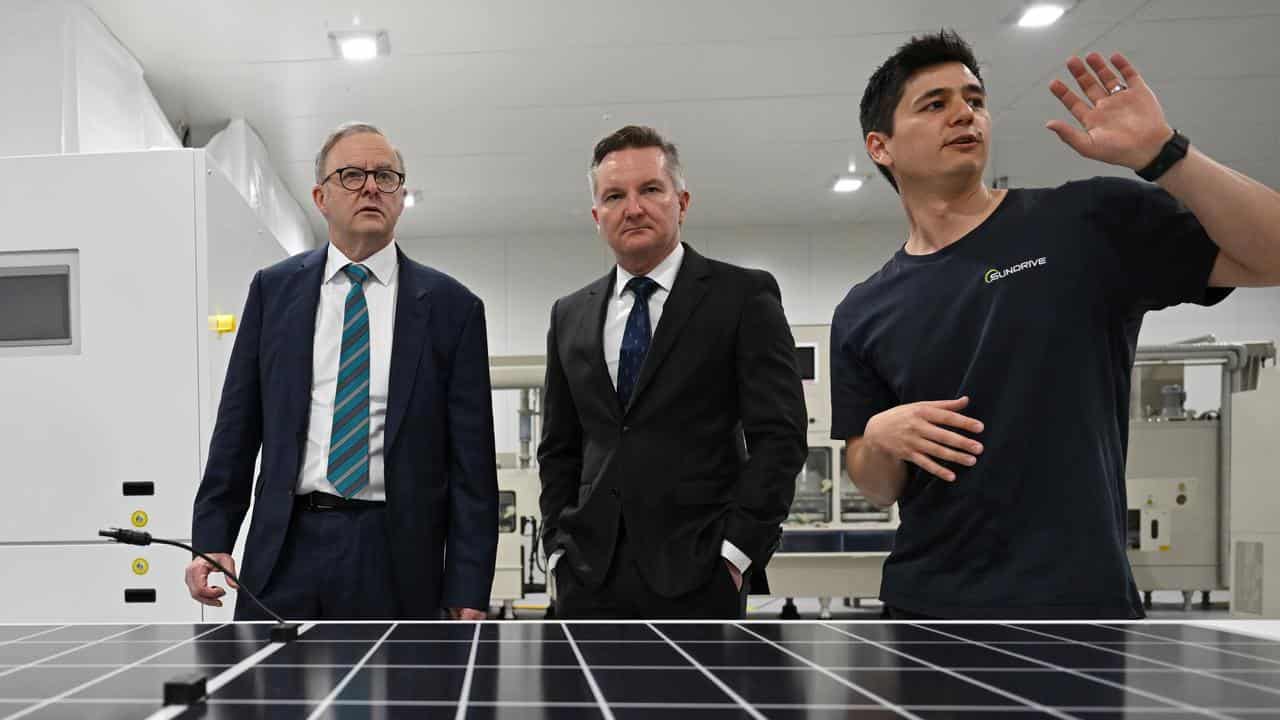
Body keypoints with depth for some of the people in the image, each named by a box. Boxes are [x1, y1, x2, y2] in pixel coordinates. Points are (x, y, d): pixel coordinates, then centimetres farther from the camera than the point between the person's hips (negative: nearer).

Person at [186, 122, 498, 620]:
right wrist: (212, 539, 2)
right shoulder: (273, 289, 8)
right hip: (286, 549, 2)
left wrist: (469, 594, -4)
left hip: (397, 559, -1)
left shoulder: (451, 306, 1)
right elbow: (237, 427, 9)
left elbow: (470, 460, -1)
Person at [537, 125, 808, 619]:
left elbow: (778, 435, -6)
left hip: (695, 576, -3)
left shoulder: (743, 296, -1)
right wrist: (559, 548, 6)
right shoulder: (570, 316, 13)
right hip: (588, 578, 4)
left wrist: (735, 550, -11)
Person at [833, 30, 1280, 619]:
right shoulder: (861, 315, 4)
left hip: (1076, 600, -2)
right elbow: (877, 489, 9)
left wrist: (1158, 153, -19)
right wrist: (879, 437, -12)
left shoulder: (1090, 221, -4)